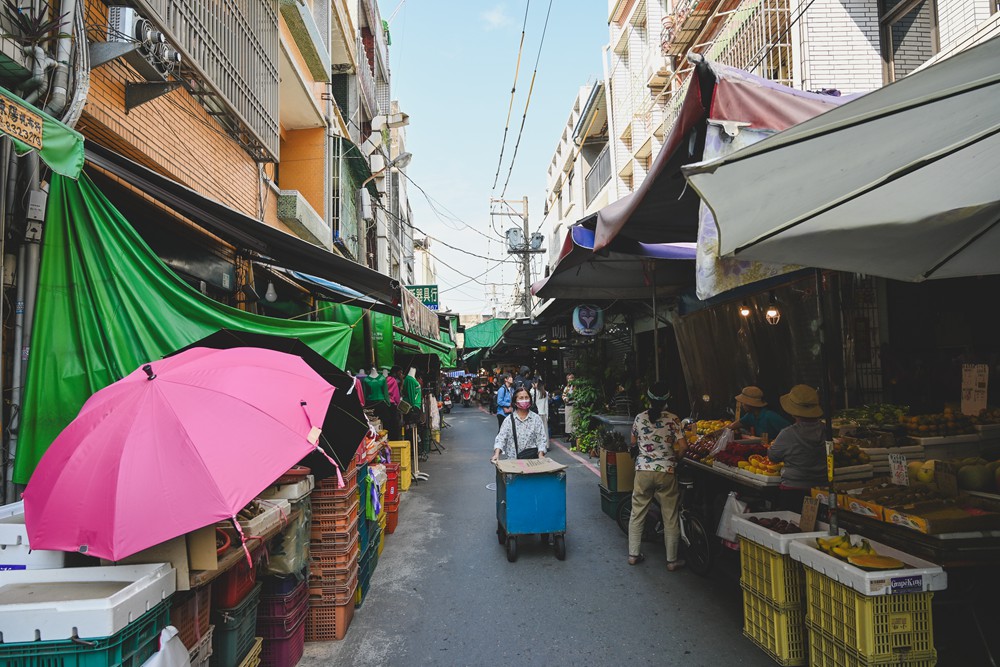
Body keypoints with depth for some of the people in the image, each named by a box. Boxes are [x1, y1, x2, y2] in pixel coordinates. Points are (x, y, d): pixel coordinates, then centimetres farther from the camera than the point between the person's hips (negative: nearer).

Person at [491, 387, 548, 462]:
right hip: (512, 460, 1)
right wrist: (497, 454, -19)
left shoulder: (536, 419, 6)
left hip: (531, 459, -1)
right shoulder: (508, 420, 5)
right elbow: (501, 438, -3)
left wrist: (541, 455, -15)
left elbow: (541, 439, 2)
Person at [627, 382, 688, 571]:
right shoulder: (672, 419, -6)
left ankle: (633, 554, 20)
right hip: (666, 472, -2)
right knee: (670, 517, 10)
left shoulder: (639, 418, 1)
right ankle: (672, 560, 17)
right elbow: (683, 446, -10)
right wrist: (675, 459, 9)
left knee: (637, 514, 14)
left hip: (643, 471, 2)